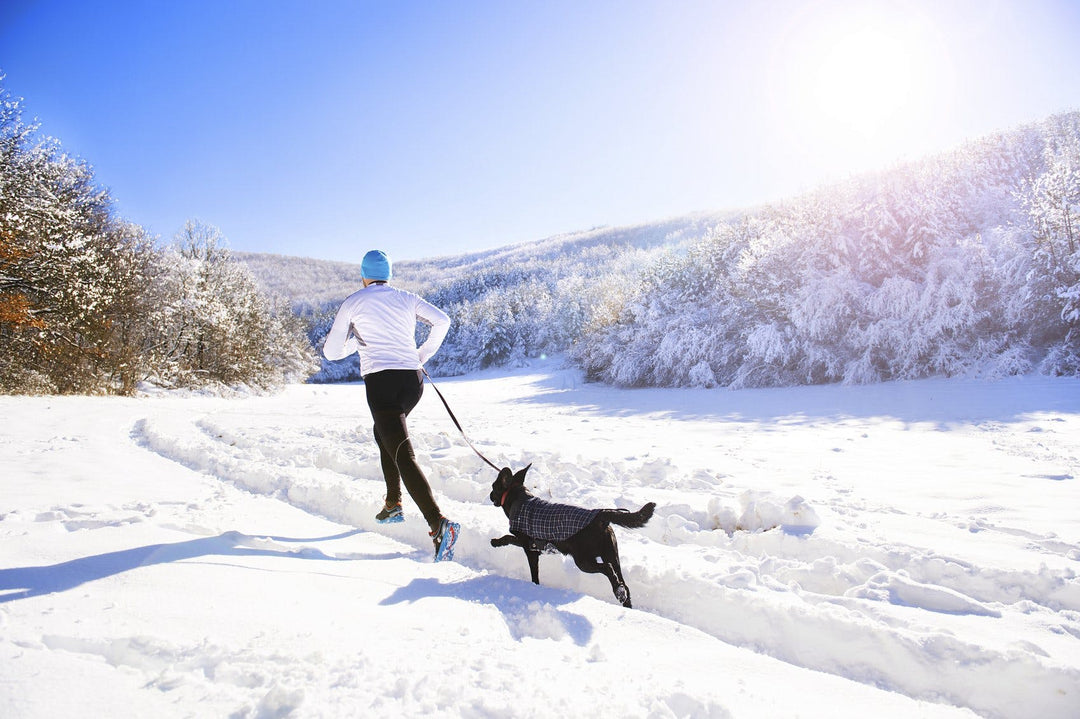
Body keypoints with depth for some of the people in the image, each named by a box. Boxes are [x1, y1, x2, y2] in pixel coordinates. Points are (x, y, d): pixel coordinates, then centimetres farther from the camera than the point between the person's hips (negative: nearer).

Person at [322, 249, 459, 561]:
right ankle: (393, 505, 31)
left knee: (403, 456, -12)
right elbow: (442, 320, 4)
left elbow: (331, 351, 9)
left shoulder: (353, 302, 6)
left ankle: (439, 524, -28)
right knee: (384, 433, 30)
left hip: (381, 380, -5)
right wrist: (423, 355, 15)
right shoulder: (407, 298, 14)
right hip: (413, 380, 6)